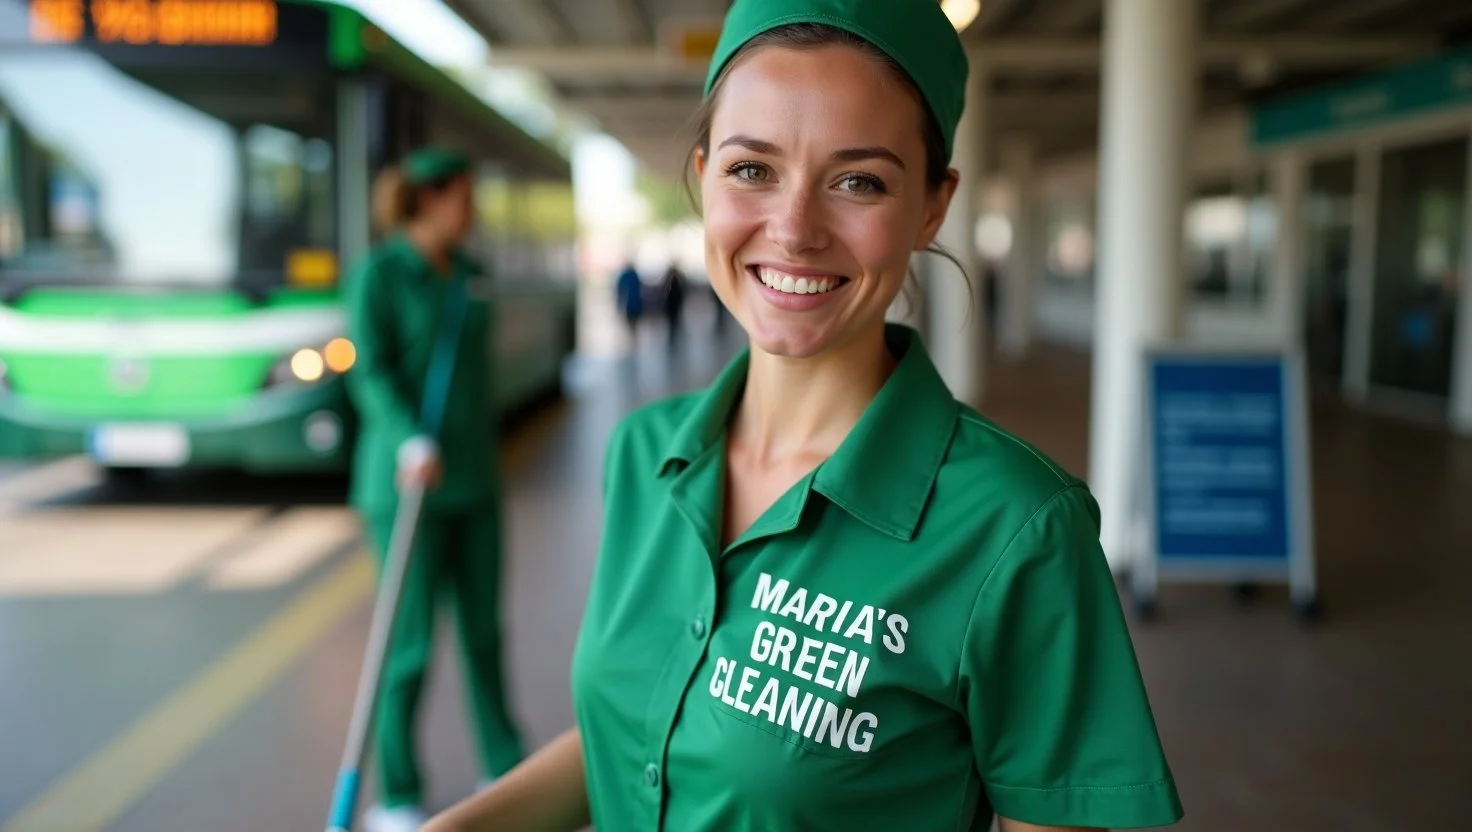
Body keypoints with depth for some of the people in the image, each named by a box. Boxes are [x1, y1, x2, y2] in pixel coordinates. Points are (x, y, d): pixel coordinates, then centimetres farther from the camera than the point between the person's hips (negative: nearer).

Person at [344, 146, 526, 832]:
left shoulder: (468, 275, 12)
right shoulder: (379, 273, -7)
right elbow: (371, 372, -16)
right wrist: (411, 442, -31)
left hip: (473, 479, 6)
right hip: (405, 484, -6)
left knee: (485, 629, 13)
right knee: (411, 642, 0)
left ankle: (508, 771, 26)